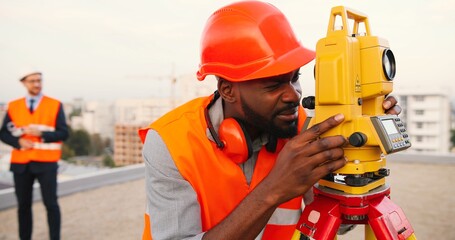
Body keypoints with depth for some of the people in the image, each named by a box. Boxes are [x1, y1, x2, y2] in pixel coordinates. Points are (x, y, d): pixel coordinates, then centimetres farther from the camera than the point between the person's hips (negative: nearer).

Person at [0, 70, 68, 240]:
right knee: (23, 205, 11)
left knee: (51, 204, 0)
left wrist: (41, 134, -17)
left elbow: (63, 133, -4)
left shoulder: (55, 105, 0)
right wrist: (19, 141, -11)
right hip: (20, 163, 3)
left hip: (46, 163, -2)